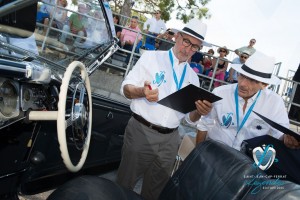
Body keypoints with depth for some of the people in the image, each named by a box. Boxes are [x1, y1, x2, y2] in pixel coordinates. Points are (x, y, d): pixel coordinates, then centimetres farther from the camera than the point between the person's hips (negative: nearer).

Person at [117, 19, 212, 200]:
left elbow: (190, 117, 12)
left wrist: (200, 112, -12)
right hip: (141, 132, -3)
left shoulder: (193, 77, 11)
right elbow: (126, 88, -4)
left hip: (170, 140, 4)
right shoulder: (151, 57, 0)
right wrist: (143, 91, -26)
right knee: (125, 185, 9)